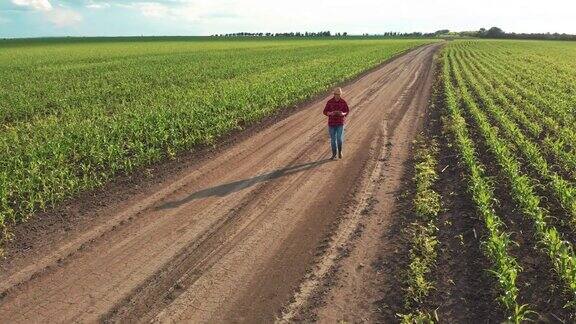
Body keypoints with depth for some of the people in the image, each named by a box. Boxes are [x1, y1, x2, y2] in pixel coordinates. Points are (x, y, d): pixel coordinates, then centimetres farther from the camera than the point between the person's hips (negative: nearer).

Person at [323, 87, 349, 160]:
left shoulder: (343, 102, -6)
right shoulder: (329, 102, -7)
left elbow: (347, 111, 3)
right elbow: (325, 112, -3)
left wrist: (343, 114, -21)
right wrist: (331, 113, -25)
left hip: (340, 123, 0)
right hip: (331, 123, 1)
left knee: (339, 139, -9)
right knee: (333, 139, 6)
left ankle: (340, 151, 20)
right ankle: (334, 154, 21)